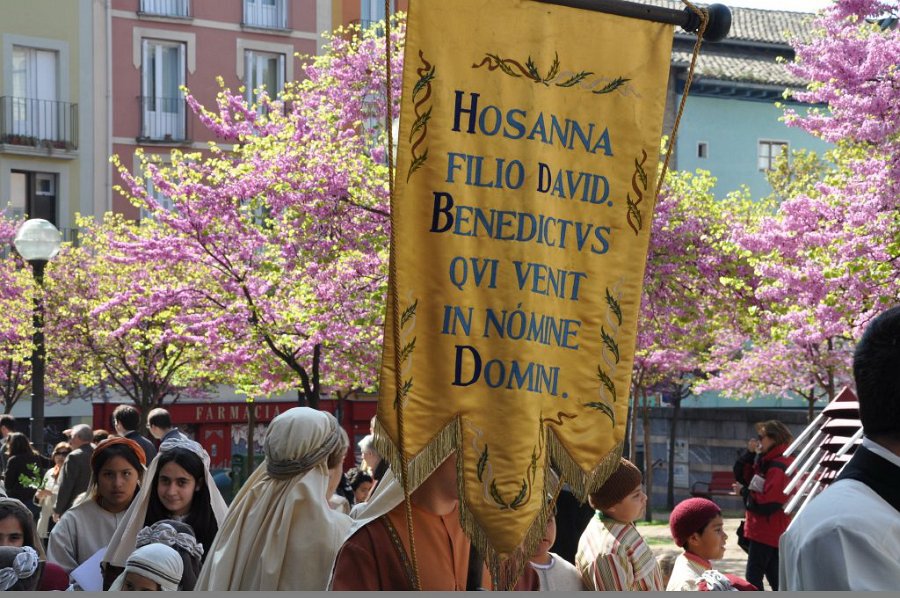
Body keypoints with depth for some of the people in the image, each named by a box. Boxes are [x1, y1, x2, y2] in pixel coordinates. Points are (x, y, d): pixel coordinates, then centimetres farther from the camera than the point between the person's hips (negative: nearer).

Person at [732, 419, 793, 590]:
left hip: (766, 532, -10)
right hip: (772, 532, 10)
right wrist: (750, 454, -3)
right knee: (775, 579, 13)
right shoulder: (766, 462, 13)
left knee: (753, 578, -8)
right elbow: (741, 476, 10)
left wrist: (745, 492, -8)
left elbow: (766, 504, -23)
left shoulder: (779, 467, -18)